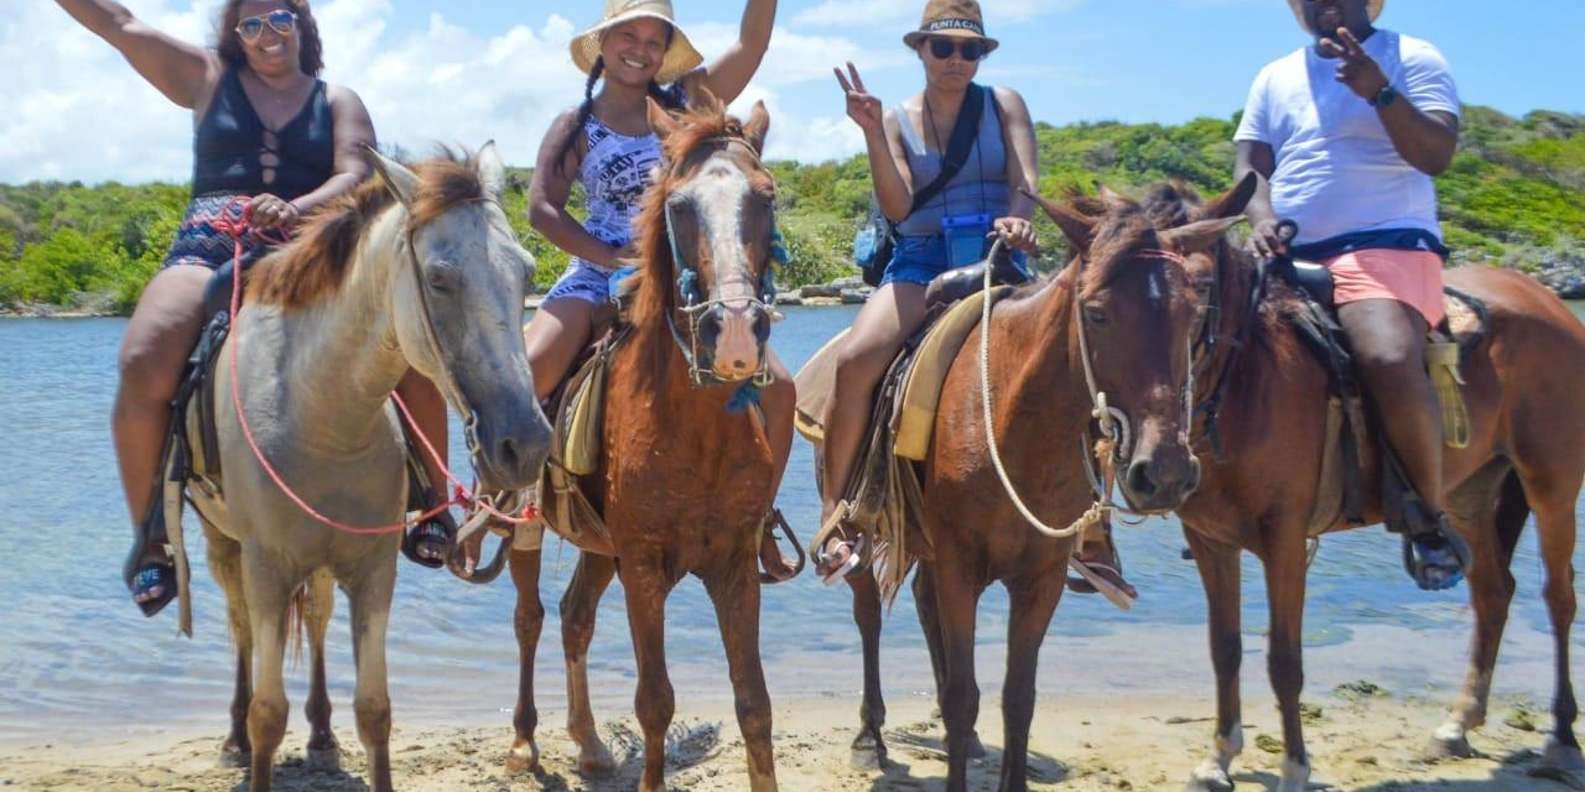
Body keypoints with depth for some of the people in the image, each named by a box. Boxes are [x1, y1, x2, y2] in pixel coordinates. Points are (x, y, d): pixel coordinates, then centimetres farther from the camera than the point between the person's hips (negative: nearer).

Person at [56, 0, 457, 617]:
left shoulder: (337, 102, 15)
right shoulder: (208, 79, 18)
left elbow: (355, 177, -2)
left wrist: (296, 209, -22)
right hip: (211, 249, 0)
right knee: (143, 367, -28)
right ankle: (149, 532, -10)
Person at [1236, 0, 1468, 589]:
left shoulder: (1412, 59, 6)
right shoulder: (1276, 78, 19)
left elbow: (1437, 154, -6)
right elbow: (1249, 165, 12)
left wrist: (1379, 92, -20)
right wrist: (1262, 220, -9)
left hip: (1387, 244, -6)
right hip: (1287, 256, 6)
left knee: (1390, 359, -35)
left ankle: (1429, 517, -15)